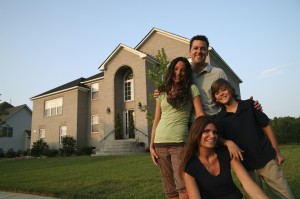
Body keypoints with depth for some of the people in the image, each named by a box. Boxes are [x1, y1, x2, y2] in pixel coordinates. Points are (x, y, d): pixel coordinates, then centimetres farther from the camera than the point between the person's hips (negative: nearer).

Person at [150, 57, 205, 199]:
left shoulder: (191, 89, 4)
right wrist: (151, 145, 9)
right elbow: (156, 120, 13)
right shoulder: (162, 92, 13)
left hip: (180, 142, -3)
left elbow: (200, 116, -3)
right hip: (160, 142, 4)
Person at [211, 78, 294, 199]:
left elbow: (266, 126, 5)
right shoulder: (219, 118, 1)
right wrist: (228, 142, -24)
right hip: (244, 165, 0)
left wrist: (277, 152, 5)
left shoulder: (249, 105, 1)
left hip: (266, 158, 0)